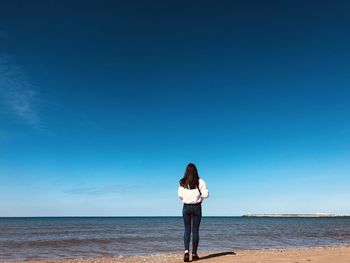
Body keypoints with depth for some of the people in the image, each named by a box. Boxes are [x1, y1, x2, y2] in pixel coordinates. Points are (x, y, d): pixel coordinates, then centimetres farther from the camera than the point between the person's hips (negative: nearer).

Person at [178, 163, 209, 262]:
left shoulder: (182, 183, -5)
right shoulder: (200, 182, -7)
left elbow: (180, 195, -8)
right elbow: (206, 194, -12)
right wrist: (199, 197, 8)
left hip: (186, 207, 1)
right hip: (197, 207, -1)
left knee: (187, 230, 12)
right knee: (195, 230, 9)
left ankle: (186, 251, -5)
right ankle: (194, 254, 14)